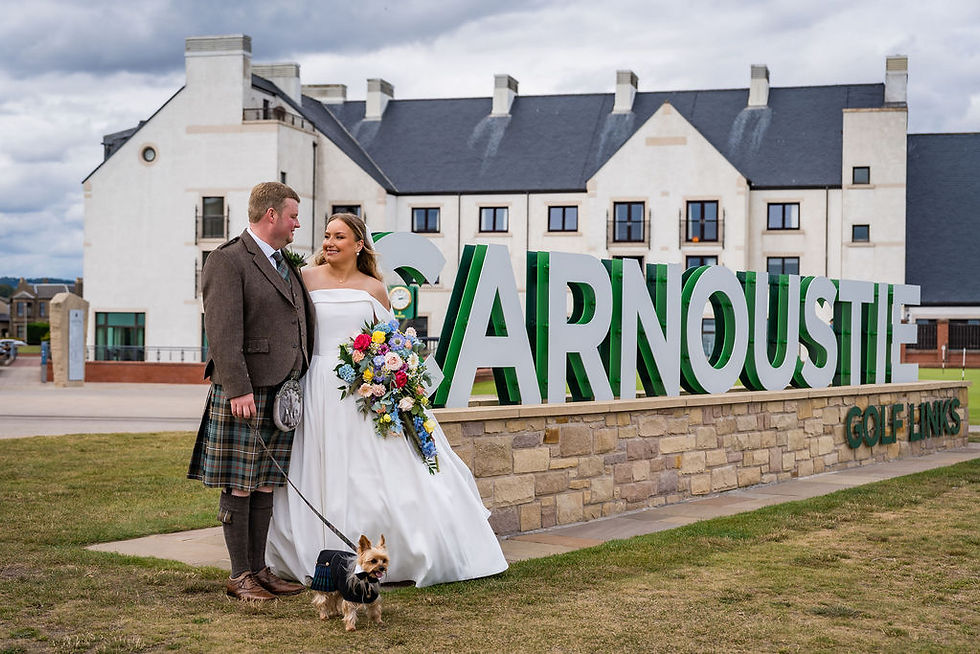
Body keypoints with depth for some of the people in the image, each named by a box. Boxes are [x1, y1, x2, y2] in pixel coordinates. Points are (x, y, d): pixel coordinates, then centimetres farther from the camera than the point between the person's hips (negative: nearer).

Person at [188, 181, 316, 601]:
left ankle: (259, 570, 16)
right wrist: (238, 389, -22)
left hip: (283, 393, 8)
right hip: (245, 393, -8)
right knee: (239, 487, -1)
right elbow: (223, 331, -16)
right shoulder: (228, 260, -8)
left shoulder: (286, 263, 19)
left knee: (265, 486, 10)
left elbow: (301, 324, 25)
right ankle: (239, 576, 4)